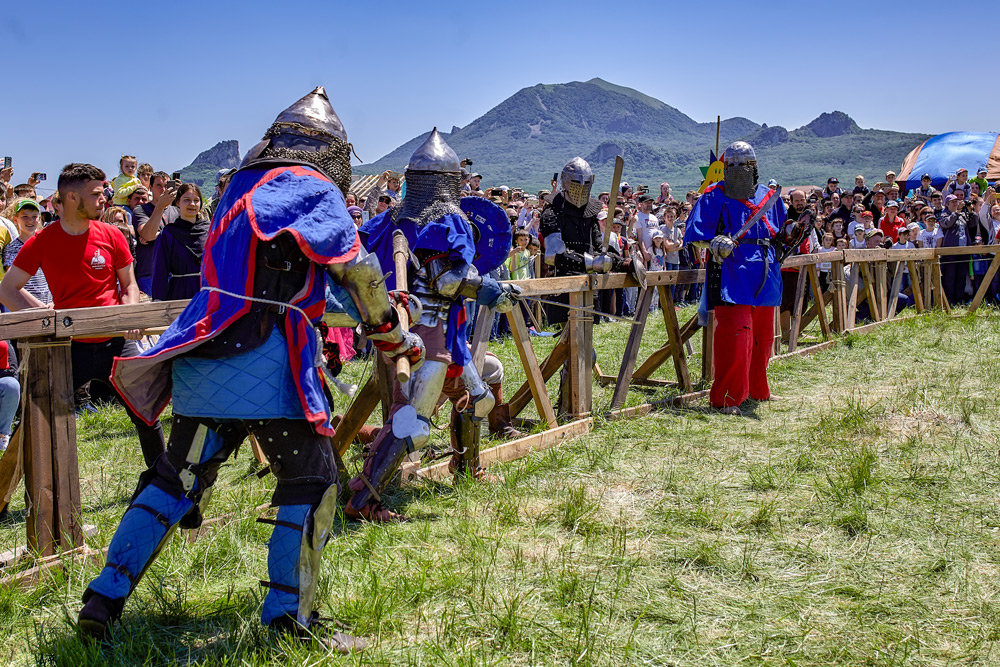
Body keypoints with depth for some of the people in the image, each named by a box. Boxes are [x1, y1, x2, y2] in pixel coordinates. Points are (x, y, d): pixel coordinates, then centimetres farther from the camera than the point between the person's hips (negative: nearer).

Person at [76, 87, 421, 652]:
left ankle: (106, 597, 15)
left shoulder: (245, 187, 23)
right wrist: (397, 337, 15)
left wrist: (369, 307, 35)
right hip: (263, 360, -7)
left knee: (178, 477, 15)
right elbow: (358, 274, 0)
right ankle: (290, 615, 4)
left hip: (203, 356, 8)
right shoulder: (313, 190, -1)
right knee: (311, 480, 4)